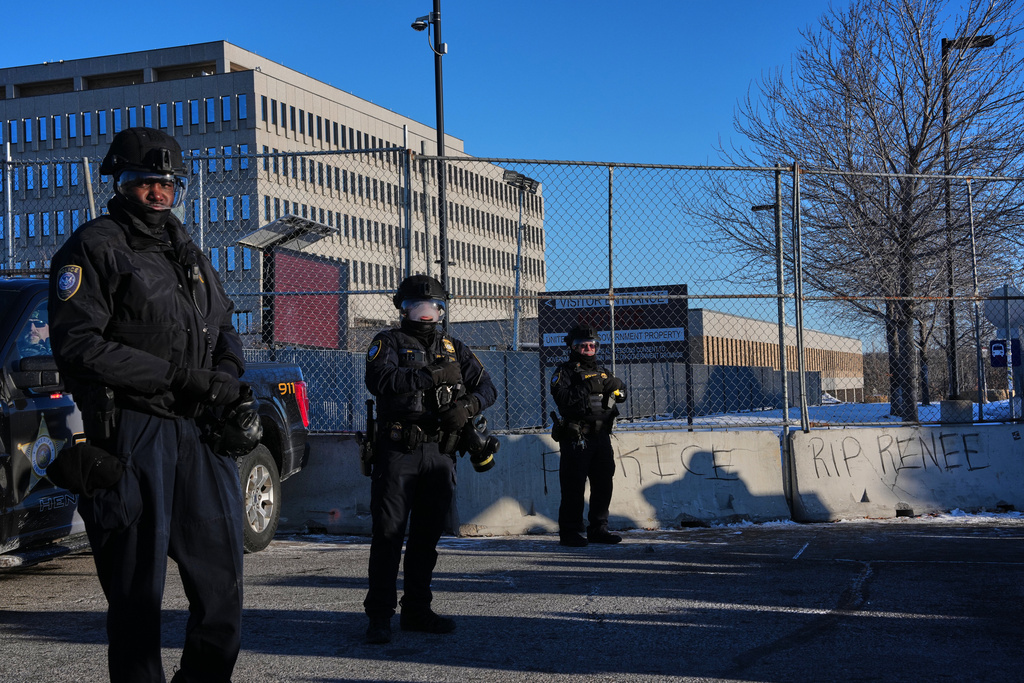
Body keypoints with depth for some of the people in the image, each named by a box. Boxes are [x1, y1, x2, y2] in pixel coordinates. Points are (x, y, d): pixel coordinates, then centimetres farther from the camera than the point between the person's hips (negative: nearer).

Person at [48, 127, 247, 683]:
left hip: (199, 429, 7)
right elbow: (77, 346, -12)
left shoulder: (187, 252, 20)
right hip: (132, 431, -6)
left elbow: (224, 327, 25)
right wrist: (175, 375, -15)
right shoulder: (93, 248, -2)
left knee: (221, 568, 8)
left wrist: (226, 373, 1)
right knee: (137, 585, 0)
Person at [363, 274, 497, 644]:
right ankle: (379, 616, 0)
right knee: (388, 534, -4)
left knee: (426, 536, 11)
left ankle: (417, 610, 20)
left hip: (439, 454, 5)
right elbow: (379, 379, -16)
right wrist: (428, 376, -23)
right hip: (397, 451, -4)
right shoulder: (388, 342, 3)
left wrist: (467, 406, -8)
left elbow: (486, 386, 13)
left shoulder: (453, 348, 17)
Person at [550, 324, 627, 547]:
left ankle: (598, 529, 19)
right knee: (573, 487, -5)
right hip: (576, 438, -6)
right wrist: (586, 387, -21)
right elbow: (563, 399, -16)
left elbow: (622, 393, 13)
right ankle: (570, 532, 0)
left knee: (603, 484, 9)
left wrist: (612, 383, -7)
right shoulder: (564, 372, 0)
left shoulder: (602, 371, 19)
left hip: (601, 436, 6)